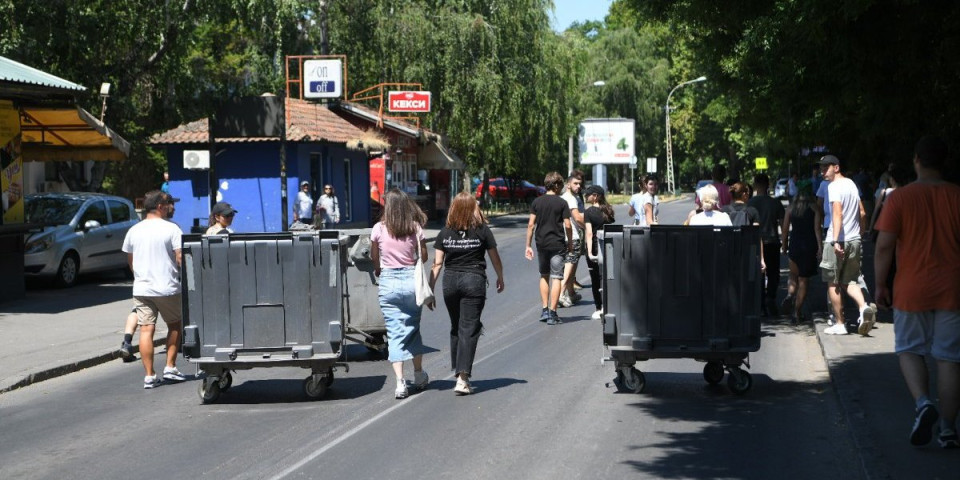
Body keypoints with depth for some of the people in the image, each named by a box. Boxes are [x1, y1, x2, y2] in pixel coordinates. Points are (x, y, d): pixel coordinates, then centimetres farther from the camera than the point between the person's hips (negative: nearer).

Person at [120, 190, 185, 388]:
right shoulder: (171, 229, -7)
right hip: (167, 288, -3)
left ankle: (149, 376, 0)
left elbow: (130, 259, 17)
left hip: (141, 289, 4)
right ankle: (170, 367, 12)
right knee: (175, 325, 15)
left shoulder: (134, 231, 8)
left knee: (146, 330, 1)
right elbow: (180, 258, -12)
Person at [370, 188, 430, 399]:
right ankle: (419, 376, 29)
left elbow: (374, 257, 5)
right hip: (411, 280, 1)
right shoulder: (415, 228, -2)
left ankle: (400, 382, -7)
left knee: (394, 333, 1)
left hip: (388, 281, -1)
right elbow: (423, 257, 3)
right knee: (413, 328, 18)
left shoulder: (379, 229, -5)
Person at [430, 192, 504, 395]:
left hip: (451, 281, 3)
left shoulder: (445, 232, 2)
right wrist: (500, 278, 19)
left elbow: (437, 264, 1)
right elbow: (495, 258, 3)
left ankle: (458, 372, 24)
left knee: (456, 328, 17)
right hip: (474, 280, -3)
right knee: (469, 329, -3)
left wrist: (430, 288, 5)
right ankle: (463, 378, -12)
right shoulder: (482, 230, -4)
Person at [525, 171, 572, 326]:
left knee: (544, 276, 19)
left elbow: (531, 224, 0)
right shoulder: (562, 203, -4)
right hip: (557, 244, -3)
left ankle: (544, 309, 16)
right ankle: (552, 313, -5)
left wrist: (528, 245, 4)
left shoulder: (536, 202, 3)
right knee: (556, 278, 0)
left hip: (541, 244, 3)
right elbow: (567, 225, -6)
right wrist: (570, 243, 8)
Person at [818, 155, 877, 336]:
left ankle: (839, 324, 7)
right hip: (854, 240, 7)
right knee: (850, 281, 12)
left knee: (833, 283, 4)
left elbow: (838, 214, -22)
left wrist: (835, 240, -28)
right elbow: (862, 213, 19)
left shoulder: (834, 186, -11)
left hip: (837, 241, -7)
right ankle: (864, 307, -15)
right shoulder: (851, 184, 15)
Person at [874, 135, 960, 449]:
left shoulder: (900, 197, -7)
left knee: (909, 349, 14)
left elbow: (884, 246, -9)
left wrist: (880, 285, 2)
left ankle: (923, 402, -10)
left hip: (911, 290, -1)